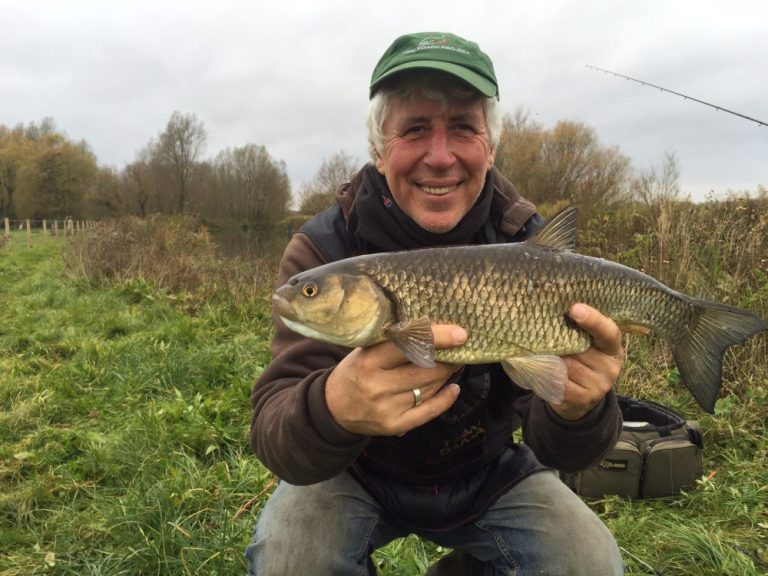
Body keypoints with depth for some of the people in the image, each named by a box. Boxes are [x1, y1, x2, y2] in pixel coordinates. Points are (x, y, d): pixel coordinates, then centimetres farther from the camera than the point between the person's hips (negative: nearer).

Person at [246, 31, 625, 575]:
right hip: (359, 473, -1)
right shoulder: (321, 250, -21)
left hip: (488, 474, 2)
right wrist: (334, 408, -53)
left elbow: (552, 448, -19)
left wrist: (576, 412, -43)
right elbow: (274, 427, -29)